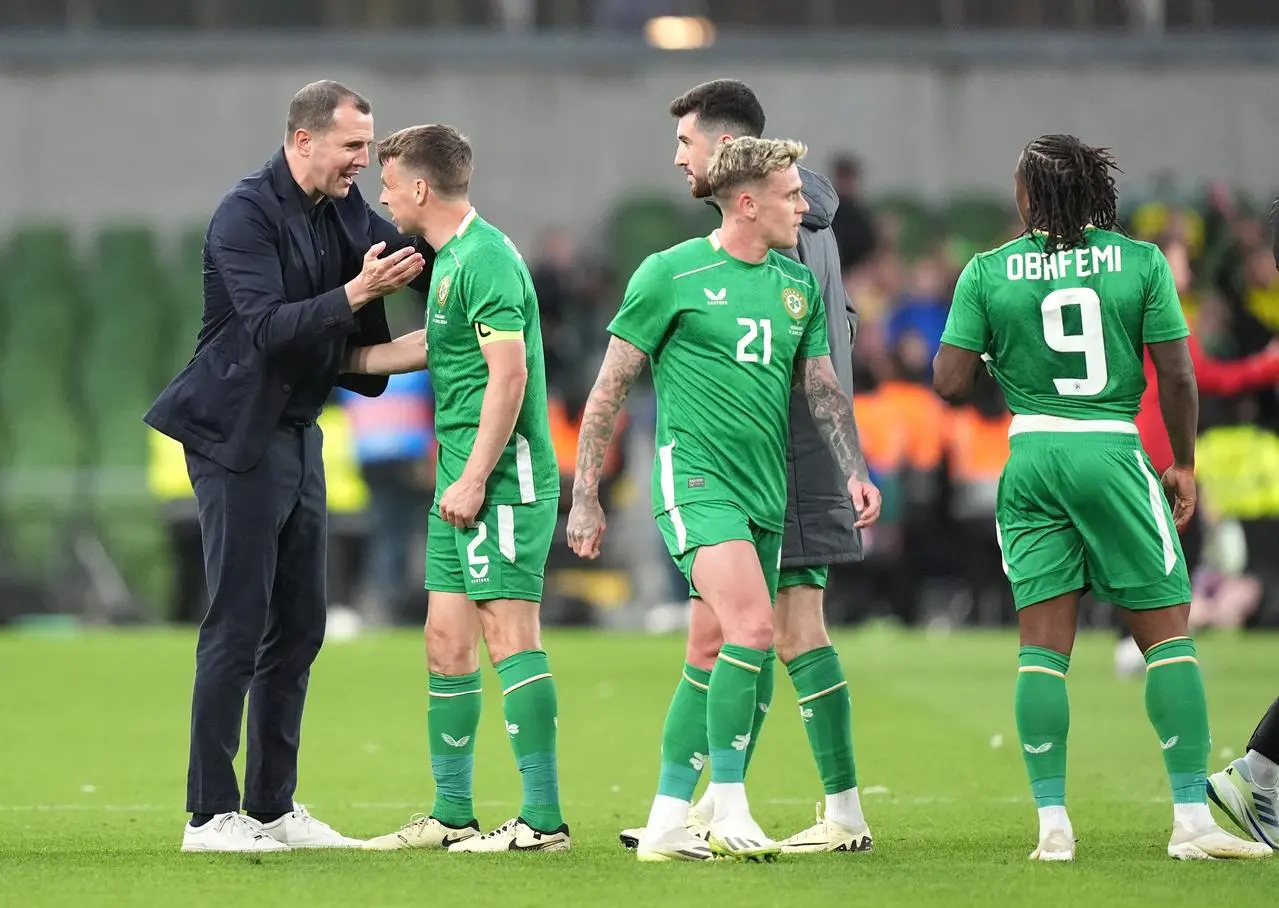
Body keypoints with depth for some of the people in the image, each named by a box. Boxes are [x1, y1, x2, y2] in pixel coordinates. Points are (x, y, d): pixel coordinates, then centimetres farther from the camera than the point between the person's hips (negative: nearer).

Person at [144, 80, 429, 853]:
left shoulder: (343, 210, 7)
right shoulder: (246, 216, -17)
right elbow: (267, 326, -26)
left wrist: (429, 258, -9)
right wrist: (355, 295, -33)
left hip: (298, 435, 8)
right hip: (238, 439, -8)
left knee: (298, 628, 10)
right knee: (238, 628, -8)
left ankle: (274, 806, 16)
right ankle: (210, 815, -4)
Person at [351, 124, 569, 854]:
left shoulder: (485, 258, -14)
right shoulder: (450, 256, 17)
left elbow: (510, 372, -20)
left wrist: (475, 477, -22)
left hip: (504, 474, -10)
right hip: (462, 476, 10)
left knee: (510, 631, -11)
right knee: (447, 641, 11)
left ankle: (544, 819, -11)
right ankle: (452, 815, 17)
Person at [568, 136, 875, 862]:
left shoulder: (799, 284, 13)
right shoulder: (671, 273, -5)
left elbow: (823, 387, 18)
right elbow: (610, 390, -1)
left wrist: (853, 470, 2)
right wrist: (585, 497, -2)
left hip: (766, 495, 7)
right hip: (696, 478, -7)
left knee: (718, 662, 6)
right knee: (754, 627, -22)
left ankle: (667, 823, 13)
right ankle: (730, 808, -15)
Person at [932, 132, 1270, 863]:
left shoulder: (988, 272, 0)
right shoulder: (1141, 262, -2)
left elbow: (950, 384, -1)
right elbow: (1177, 376, -3)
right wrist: (1184, 464, 9)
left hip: (1031, 458, 2)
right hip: (1113, 451, -2)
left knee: (1044, 641, 5)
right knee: (1167, 631, 4)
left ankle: (1053, 822, 1)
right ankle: (1193, 817, -1)